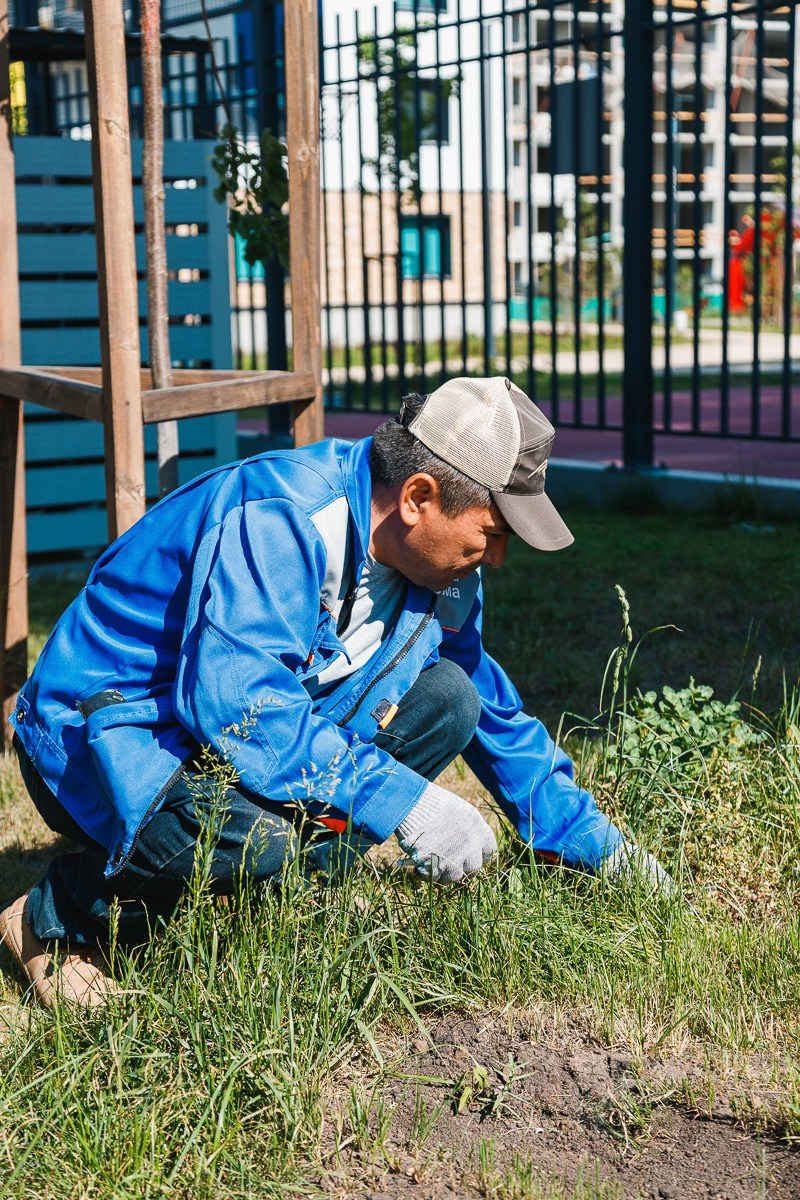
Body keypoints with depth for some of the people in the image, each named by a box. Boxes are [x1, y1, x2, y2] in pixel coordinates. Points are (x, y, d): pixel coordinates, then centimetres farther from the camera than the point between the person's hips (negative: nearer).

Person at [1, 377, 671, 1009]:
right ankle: (58, 920, -9)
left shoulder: (442, 572, 0)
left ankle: (284, 886, -5)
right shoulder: (279, 521, -28)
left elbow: (496, 712, 14)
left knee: (447, 699, -6)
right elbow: (233, 697, -39)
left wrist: (597, 845, 14)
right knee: (252, 841, -38)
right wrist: (401, 799, -36)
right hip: (103, 727, -8)